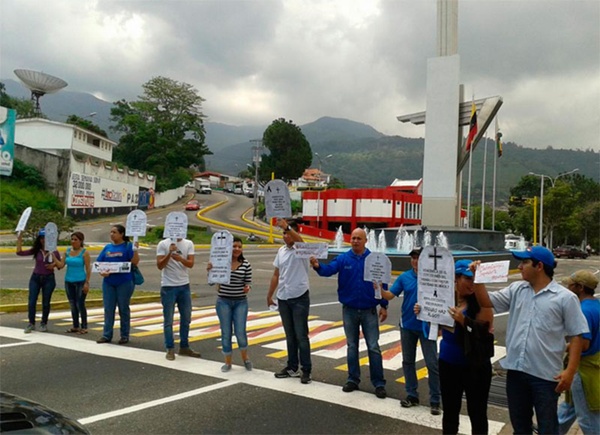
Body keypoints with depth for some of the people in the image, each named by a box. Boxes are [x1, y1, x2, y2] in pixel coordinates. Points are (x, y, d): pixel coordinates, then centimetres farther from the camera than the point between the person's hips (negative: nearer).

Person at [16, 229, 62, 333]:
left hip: (49, 279, -2)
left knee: (46, 303, 6)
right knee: (31, 302, -2)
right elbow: (19, 252, -6)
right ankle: (31, 324, 11)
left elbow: (60, 266, 0)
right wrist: (19, 239, -11)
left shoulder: (54, 252, -5)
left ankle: (44, 324, 21)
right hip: (35, 278, 2)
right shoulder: (36, 250, -1)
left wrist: (54, 264, -21)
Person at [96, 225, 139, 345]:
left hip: (124, 282, -5)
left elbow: (135, 262, -13)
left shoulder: (128, 246, -4)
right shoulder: (107, 247, 11)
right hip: (108, 282, 5)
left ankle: (124, 336, 14)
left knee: (123, 309, 5)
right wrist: (101, 272, -10)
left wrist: (135, 250, -26)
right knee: (108, 309, 8)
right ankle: (107, 335, 16)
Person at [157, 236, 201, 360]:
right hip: (168, 287, -4)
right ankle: (170, 349, 12)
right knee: (168, 320, 2)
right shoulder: (163, 244, -5)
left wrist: (180, 259, -27)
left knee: (186, 318, 12)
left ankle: (184, 347, 25)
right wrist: (169, 253, -25)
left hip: (184, 286, 4)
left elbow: (191, 264, -8)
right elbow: (160, 266, -11)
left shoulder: (188, 244, 3)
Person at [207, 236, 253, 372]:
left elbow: (248, 283, 2)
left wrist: (247, 288, -21)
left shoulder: (246, 264, -3)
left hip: (241, 302, 0)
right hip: (223, 301, 0)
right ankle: (228, 362, 23)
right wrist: (210, 270, -19)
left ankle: (245, 358, 25)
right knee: (226, 332, 6)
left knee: (240, 332, -3)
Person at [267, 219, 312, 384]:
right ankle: (292, 367, 25)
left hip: (300, 298, -6)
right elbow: (276, 275, 15)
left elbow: (299, 240, -36)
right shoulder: (281, 251, 10)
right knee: (290, 336, 15)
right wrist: (269, 295, 16)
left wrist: (286, 226, -49)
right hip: (283, 299, 6)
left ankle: (306, 370, 7)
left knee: (301, 336, -2)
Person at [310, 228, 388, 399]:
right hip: (349, 310, 1)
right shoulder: (343, 259, -2)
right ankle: (353, 379, 24)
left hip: (369, 311, -1)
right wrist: (318, 266, -40)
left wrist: (384, 306, 0)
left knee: (373, 347, 1)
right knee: (352, 346, 12)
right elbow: (329, 269, -19)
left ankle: (379, 383, 10)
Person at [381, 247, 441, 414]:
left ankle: (435, 400, 13)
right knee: (408, 361, 13)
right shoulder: (404, 277, 0)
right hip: (407, 325, 4)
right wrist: (380, 289, -20)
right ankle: (412, 395, 27)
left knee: (432, 364, 1)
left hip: (426, 326, -4)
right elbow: (390, 295, -2)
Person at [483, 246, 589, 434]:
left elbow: (576, 335, -7)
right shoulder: (516, 289, 6)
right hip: (515, 370, 5)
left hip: (545, 375, -4)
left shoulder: (565, 298, -8)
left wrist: (570, 371, -13)